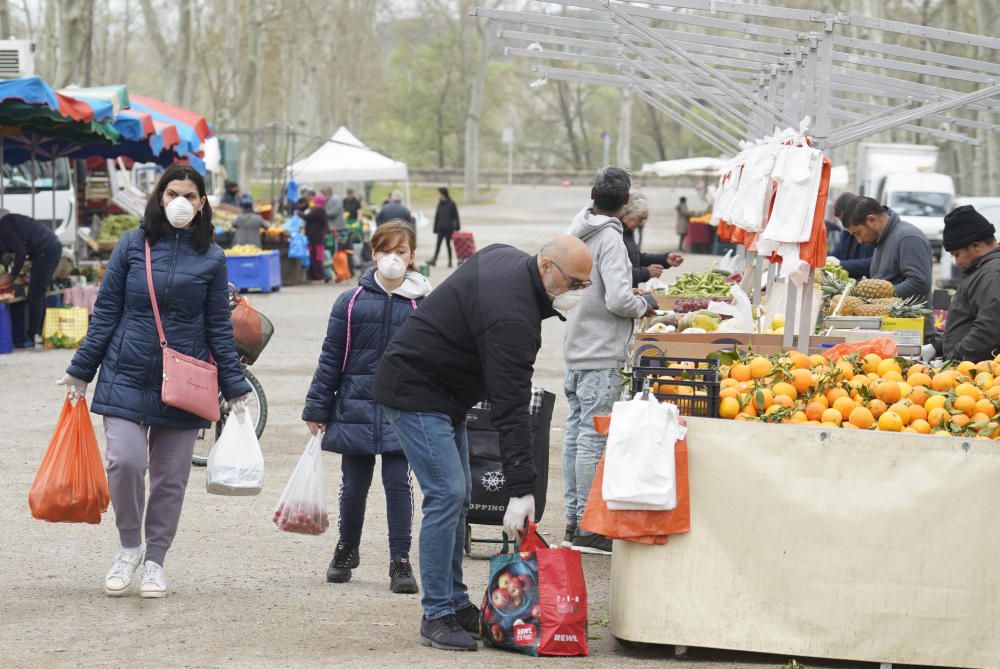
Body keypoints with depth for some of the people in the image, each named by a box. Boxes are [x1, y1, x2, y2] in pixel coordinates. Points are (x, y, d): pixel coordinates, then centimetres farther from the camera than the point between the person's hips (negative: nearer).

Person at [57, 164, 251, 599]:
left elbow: (219, 329, 8)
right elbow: (105, 313, 6)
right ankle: (129, 548, 7)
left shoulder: (211, 258, 3)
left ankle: (154, 561, 21)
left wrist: (235, 390, 5)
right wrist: (80, 371, 5)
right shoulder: (132, 246, 1)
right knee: (125, 462, -16)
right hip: (127, 378, -1)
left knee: (170, 478, 6)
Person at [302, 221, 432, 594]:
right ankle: (347, 550, 32)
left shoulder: (423, 305, 2)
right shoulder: (351, 303, 1)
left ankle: (400, 562, 5)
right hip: (356, 410, 1)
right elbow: (330, 359, 5)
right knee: (354, 485, 11)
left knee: (398, 484, -3)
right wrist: (317, 409, 3)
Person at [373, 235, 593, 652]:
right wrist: (520, 490, -30)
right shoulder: (511, 317, -28)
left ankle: (456, 605, 16)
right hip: (415, 392, -11)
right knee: (447, 494, -14)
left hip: (444, 394, 11)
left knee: (458, 496, 11)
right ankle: (437, 618, -10)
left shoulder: (507, 257, 1)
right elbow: (511, 408, -30)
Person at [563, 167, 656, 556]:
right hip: (602, 353, -9)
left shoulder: (577, 232, 9)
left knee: (576, 433, 13)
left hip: (577, 348, 9)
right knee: (593, 439, -5)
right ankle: (588, 528, -3)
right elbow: (618, 299, -25)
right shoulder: (610, 240, -16)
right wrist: (645, 306, -4)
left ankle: (573, 521, 19)